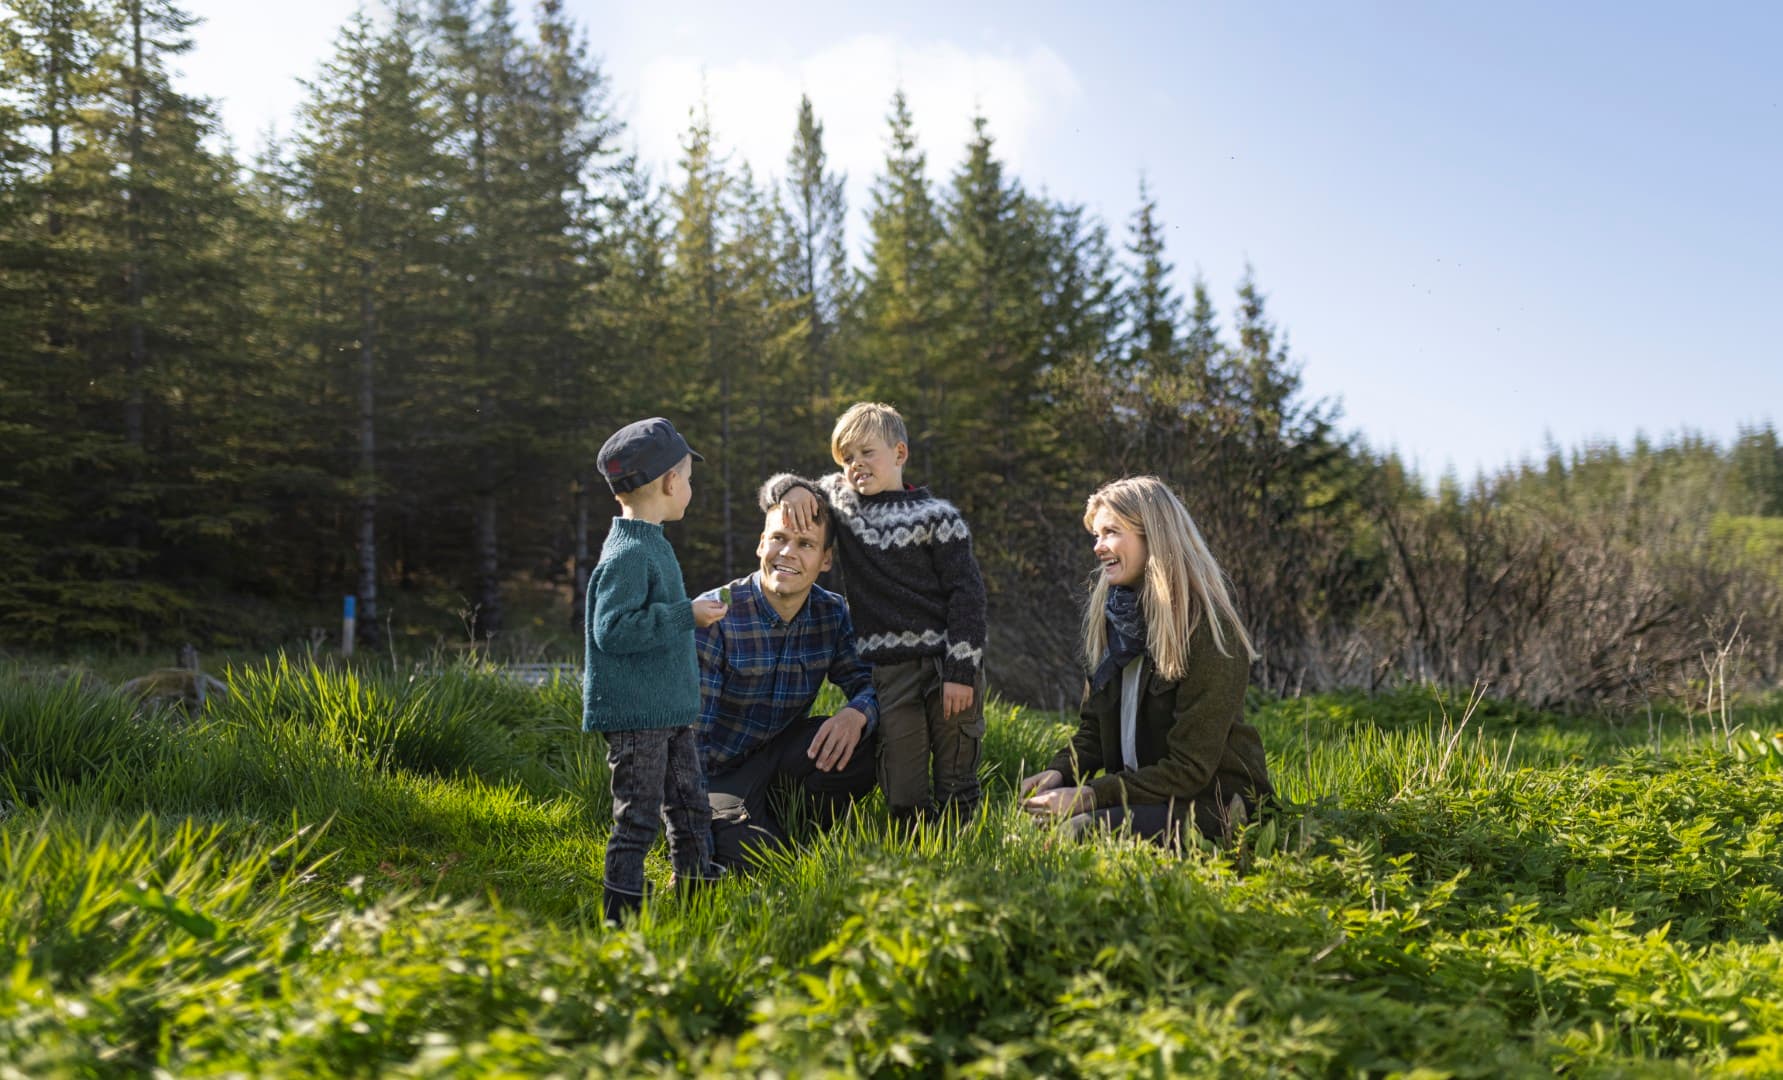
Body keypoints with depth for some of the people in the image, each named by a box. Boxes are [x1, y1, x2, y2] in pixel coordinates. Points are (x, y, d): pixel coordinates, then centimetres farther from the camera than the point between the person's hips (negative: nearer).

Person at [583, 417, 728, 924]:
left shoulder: (652, 545, 13)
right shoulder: (626, 554, -18)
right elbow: (612, 631, -24)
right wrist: (686, 615, -22)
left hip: (670, 713, 10)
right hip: (635, 717, -10)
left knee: (691, 811, 15)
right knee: (638, 820, -3)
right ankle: (620, 916, 7)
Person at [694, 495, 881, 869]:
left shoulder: (832, 614, -3)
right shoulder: (714, 618, -19)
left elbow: (871, 682, -3)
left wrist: (857, 713, -29)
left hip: (783, 759, 5)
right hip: (720, 771, -4)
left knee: (873, 738, -21)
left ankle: (790, 827, -1)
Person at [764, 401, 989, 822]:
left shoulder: (937, 517, -2)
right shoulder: (839, 497, 10)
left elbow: (967, 594, -6)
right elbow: (772, 492, 16)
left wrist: (962, 672, -13)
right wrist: (791, 488, -9)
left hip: (947, 664, -3)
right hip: (889, 672, 3)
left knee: (956, 786, 4)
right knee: (902, 793, 1)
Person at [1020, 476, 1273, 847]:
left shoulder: (1207, 632, -17)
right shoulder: (1112, 620, 6)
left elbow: (1190, 769, -19)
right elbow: (1094, 727, 12)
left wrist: (1091, 796, -26)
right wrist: (1061, 772, -9)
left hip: (1212, 803, -6)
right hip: (1140, 792, 7)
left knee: (1083, 830, -31)